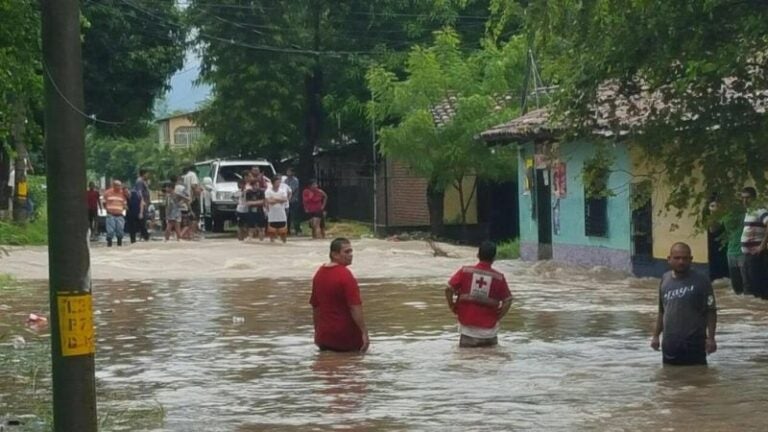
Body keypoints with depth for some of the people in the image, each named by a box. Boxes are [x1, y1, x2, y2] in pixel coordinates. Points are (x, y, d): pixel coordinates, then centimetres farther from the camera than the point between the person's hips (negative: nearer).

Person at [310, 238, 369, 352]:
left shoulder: (319, 274, 8)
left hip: (324, 336, 7)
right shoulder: (345, 275, -15)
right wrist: (364, 333, -19)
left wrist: (317, 331, 25)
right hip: (346, 337, -7)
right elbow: (355, 308, -21)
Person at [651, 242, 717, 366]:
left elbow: (711, 312, -6)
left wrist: (710, 338, -13)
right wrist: (656, 335, 15)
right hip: (669, 343, 5)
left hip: (694, 343, -5)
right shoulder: (665, 279, 9)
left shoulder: (701, 281, -7)